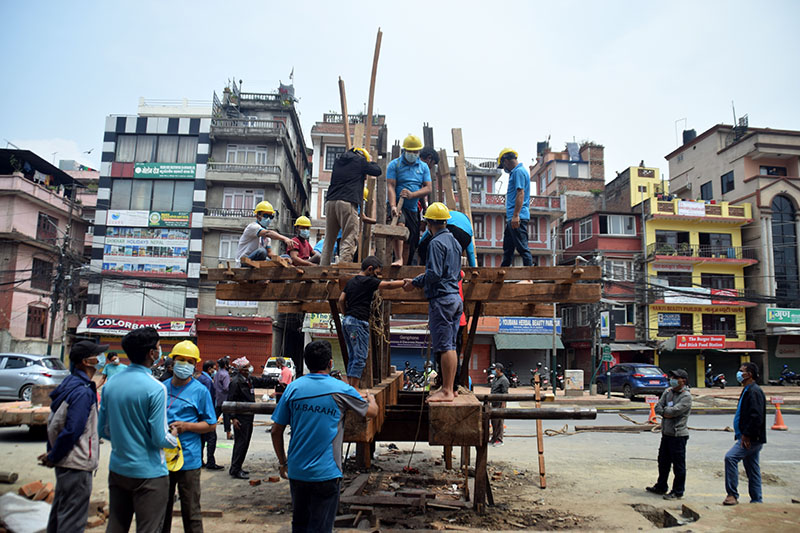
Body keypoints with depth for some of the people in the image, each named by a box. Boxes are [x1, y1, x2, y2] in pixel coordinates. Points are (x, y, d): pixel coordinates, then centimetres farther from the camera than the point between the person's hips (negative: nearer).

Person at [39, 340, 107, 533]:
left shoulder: (69, 384, 8)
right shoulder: (83, 392, -21)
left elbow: (54, 422, 14)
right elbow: (71, 431, -24)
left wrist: (52, 454, 13)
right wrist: (52, 457, -9)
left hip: (64, 464, 10)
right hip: (77, 466, -10)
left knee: (59, 514, 21)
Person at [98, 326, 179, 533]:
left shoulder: (110, 383, 0)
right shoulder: (155, 388, -21)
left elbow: (103, 430, 8)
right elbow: (159, 439, -19)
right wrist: (173, 437, 2)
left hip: (117, 469, 7)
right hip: (148, 473, -6)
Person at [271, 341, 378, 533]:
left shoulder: (293, 388, -1)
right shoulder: (341, 389, -9)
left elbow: (276, 431, 2)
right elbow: (372, 412, 6)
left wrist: (283, 462, 15)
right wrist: (371, 398, 28)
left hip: (296, 471, 4)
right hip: (325, 473, -4)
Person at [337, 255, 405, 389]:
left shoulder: (351, 281, 17)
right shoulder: (368, 281, -7)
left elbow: (341, 300, 14)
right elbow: (388, 285, -11)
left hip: (347, 321, 9)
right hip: (358, 322, -9)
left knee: (353, 356, 13)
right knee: (360, 357, -5)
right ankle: (354, 388, -6)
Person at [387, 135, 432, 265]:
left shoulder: (423, 167, 13)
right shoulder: (394, 164, 2)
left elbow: (428, 188, 5)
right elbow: (390, 186, -8)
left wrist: (412, 194, -15)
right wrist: (393, 206, -24)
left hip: (413, 208, 4)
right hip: (398, 205, -4)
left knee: (410, 244, 3)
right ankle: (398, 259, -41)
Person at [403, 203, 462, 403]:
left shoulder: (436, 243, -11)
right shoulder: (455, 242, 17)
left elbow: (434, 274, -19)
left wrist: (414, 282, -5)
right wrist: (423, 277, 25)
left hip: (441, 298, -9)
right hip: (455, 297, 9)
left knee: (445, 346, -6)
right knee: (451, 346, 12)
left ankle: (446, 391, -3)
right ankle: (449, 388, 18)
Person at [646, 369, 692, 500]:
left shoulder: (686, 396, -12)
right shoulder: (668, 392, 9)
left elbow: (674, 411, -22)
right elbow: (658, 407, 3)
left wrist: (664, 410, -5)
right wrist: (667, 413, -13)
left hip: (678, 435, -7)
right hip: (666, 433, 8)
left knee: (678, 465, 2)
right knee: (663, 462, 18)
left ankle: (678, 492, 13)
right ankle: (661, 487, 32)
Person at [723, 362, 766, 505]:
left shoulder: (754, 391, -16)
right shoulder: (747, 391, 17)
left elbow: (757, 416, -24)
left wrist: (746, 435, -23)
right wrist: (741, 434, 19)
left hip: (752, 438, -11)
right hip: (750, 438, 11)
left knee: (730, 457, -20)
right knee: (752, 469, 14)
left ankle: (732, 494, -15)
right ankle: (756, 500, 23)